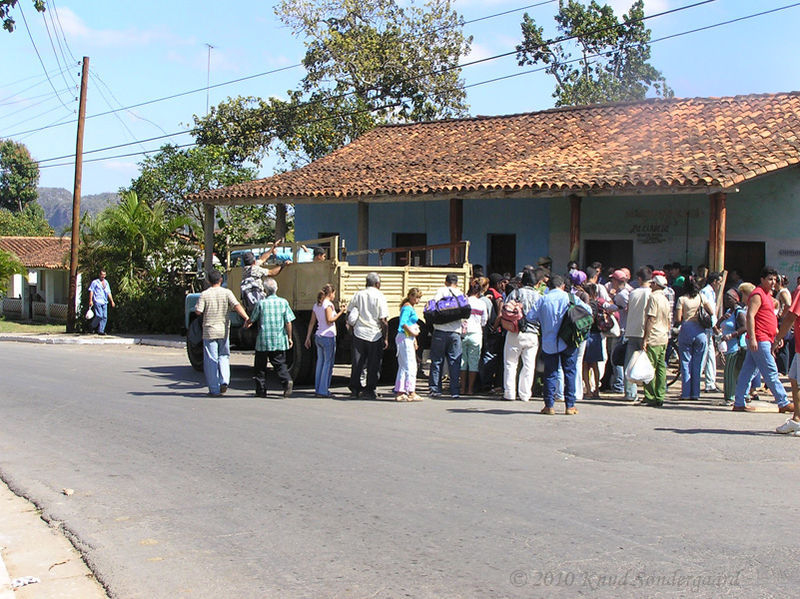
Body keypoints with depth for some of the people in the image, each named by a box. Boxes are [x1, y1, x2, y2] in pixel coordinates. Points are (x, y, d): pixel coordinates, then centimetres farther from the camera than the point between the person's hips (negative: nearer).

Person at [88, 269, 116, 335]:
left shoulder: (106, 283, 20)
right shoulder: (95, 282, 4)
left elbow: (109, 293, 22)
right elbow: (91, 291, 0)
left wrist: (112, 301, 16)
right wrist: (90, 301, -9)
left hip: (104, 302, 6)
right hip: (97, 301, -6)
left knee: (105, 317, -2)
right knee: (99, 316, -16)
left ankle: (101, 330, 2)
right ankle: (92, 326, 5)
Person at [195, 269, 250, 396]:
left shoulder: (204, 294, -4)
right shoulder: (227, 292, -1)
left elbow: (198, 312, -7)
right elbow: (237, 305, -15)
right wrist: (246, 317, -22)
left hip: (209, 331, -2)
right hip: (223, 330, 2)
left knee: (211, 360, 4)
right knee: (224, 356, 18)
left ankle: (214, 389, 5)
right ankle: (224, 380, -2)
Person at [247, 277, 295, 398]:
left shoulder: (261, 303, -6)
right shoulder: (283, 302, -1)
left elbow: (252, 319, 8)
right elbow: (288, 322, -1)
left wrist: (247, 324, 30)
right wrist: (289, 338, 9)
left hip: (263, 341, -2)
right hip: (280, 341, 2)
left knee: (260, 366, 11)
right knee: (280, 363, 8)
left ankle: (261, 390, 13)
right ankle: (287, 381, -17)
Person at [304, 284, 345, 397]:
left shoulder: (316, 305, 12)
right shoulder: (328, 304, -11)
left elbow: (312, 323, 13)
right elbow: (329, 320, -19)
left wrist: (308, 337, 15)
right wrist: (340, 313, -9)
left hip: (318, 337, 8)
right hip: (328, 337, -8)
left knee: (320, 363, 13)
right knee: (328, 364, -2)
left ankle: (318, 389, 15)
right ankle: (323, 391, -2)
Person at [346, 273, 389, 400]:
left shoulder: (358, 295, 3)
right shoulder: (379, 297, -8)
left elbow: (349, 313, 6)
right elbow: (384, 320, -10)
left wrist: (352, 326, 18)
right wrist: (386, 338, -5)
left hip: (359, 333, 4)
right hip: (375, 334, -4)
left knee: (357, 363, 11)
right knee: (373, 364, 5)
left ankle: (354, 389, 14)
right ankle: (369, 391, 5)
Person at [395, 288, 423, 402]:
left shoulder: (410, 307, 19)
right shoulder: (407, 307, -11)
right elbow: (403, 323, -23)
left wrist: (414, 341, 18)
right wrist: (413, 333, -16)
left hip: (409, 338, 10)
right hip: (405, 338, -10)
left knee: (403, 367, 11)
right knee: (410, 366, -9)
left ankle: (399, 392, 13)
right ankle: (411, 393, -8)